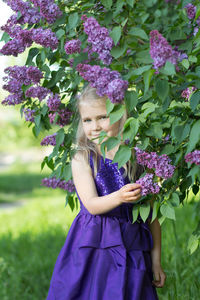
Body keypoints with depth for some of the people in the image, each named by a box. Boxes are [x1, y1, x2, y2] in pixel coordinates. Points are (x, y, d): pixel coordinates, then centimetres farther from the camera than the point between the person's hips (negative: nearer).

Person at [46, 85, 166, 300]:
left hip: (132, 250, 1)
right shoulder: (82, 159, -1)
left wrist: (156, 261, 6)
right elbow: (91, 205, -12)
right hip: (93, 248, -1)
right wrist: (119, 197, -32)